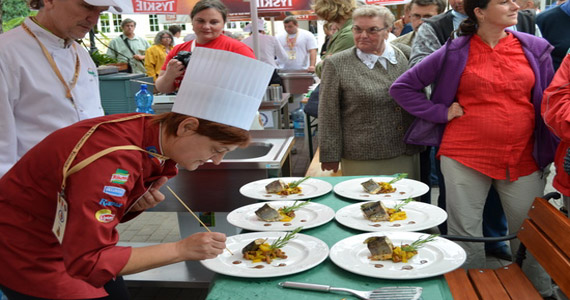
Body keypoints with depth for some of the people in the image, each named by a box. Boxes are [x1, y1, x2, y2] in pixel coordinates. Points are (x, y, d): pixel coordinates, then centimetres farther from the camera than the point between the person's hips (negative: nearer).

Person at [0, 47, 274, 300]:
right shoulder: (111, 159, -35)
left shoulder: (153, 134, -9)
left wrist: (137, 204, -19)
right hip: (25, 252, -7)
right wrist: (182, 250, -32)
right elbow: (87, 262, -32)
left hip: (73, 239, 7)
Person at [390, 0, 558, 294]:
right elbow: (402, 87, 2)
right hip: (465, 156, -2)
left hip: (524, 158, 3)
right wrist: (441, 112, -4)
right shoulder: (455, 52, -2)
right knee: (465, 235, 5)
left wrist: (548, 151, 7)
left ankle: (540, 291, 35)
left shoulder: (535, 48, 6)